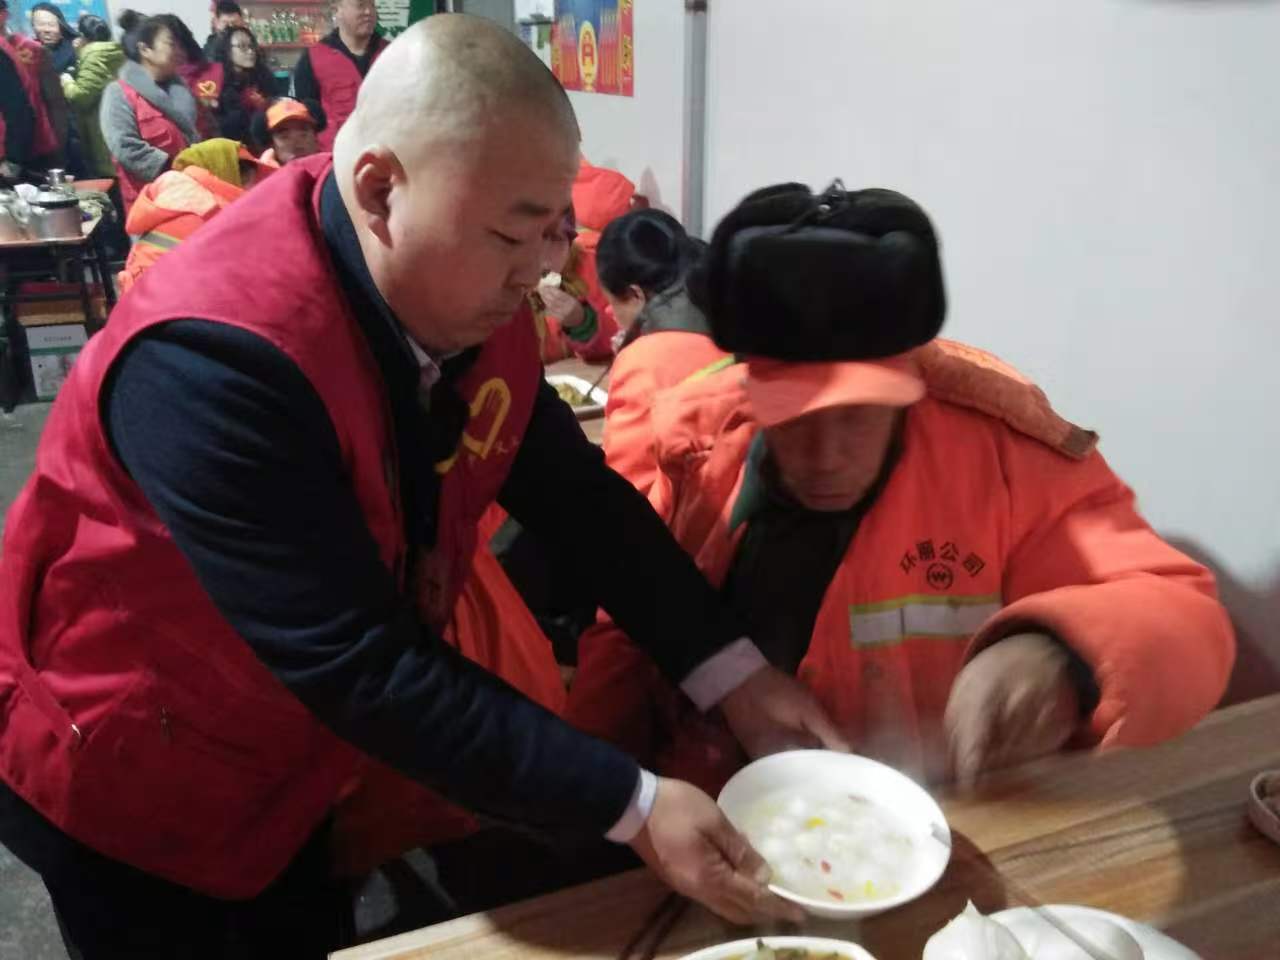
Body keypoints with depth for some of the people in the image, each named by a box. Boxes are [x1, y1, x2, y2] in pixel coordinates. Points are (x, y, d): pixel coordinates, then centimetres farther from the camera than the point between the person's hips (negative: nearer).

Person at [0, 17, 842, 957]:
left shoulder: (470, 296, -13)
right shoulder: (217, 358, -36)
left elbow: (571, 488, -7)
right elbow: (360, 665, -35)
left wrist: (735, 675, -14)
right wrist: (630, 806, -31)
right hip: (127, 782, -6)